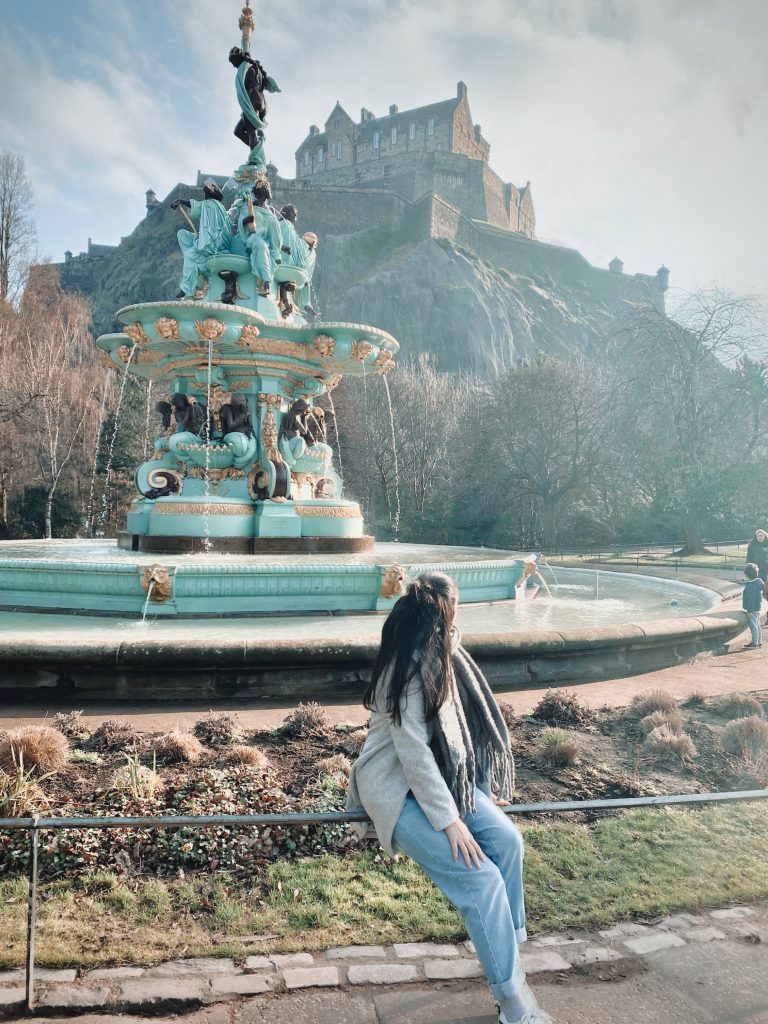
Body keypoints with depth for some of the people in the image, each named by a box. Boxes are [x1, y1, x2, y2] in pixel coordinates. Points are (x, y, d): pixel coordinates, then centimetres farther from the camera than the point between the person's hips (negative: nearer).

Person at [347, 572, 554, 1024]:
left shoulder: (443, 656, 4)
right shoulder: (410, 668, -25)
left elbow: (463, 725, 8)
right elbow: (414, 753, -25)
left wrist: (483, 789, 8)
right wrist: (449, 820, -21)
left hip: (439, 776, 9)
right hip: (398, 789, -8)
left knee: (507, 839, -8)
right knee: (481, 878, -15)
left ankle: (509, 948, 11)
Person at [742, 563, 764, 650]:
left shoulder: (751, 585, -24)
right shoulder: (758, 582, 6)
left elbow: (751, 599, -23)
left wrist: (750, 611, -18)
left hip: (752, 609, -10)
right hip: (757, 608, 10)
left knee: (753, 626, -1)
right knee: (757, 625, 17)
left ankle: (755, 643, 6)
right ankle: (759, 642, 27)